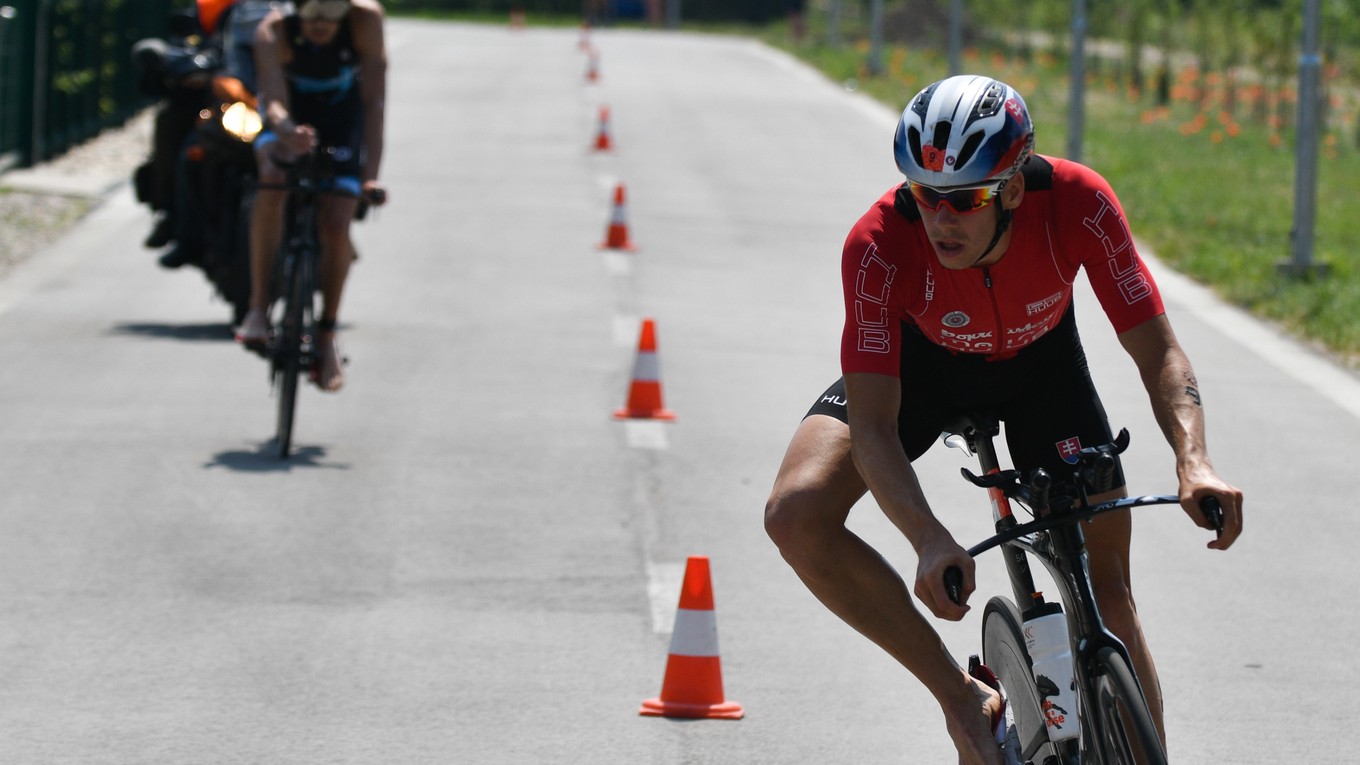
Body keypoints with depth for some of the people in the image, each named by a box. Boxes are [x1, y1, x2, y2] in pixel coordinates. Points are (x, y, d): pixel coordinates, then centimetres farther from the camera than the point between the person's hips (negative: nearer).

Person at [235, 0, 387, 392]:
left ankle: (327, 333, 11)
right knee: (274, 176, -33)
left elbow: (374, 101, -33)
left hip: (342, 124, 1)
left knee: (335, 227, -14)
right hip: (288, 122, -1)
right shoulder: (273, 33, -32)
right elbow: (273, 100, -44)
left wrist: (370, 175, -41)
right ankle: (258, 307, -23)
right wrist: (287, 131, -67)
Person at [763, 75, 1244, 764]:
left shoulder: (1077, 203, -35)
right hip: (922, 357, -1)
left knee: (1106, 586, -5)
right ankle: (963, 699, -10)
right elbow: (872, 428, -39)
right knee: (796, 515, -23)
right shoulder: (881, 243, -38)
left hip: (1039, 357, 1)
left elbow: (1159, 354, -29)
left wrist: (1194, 463, -48)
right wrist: (931, 542, -56)